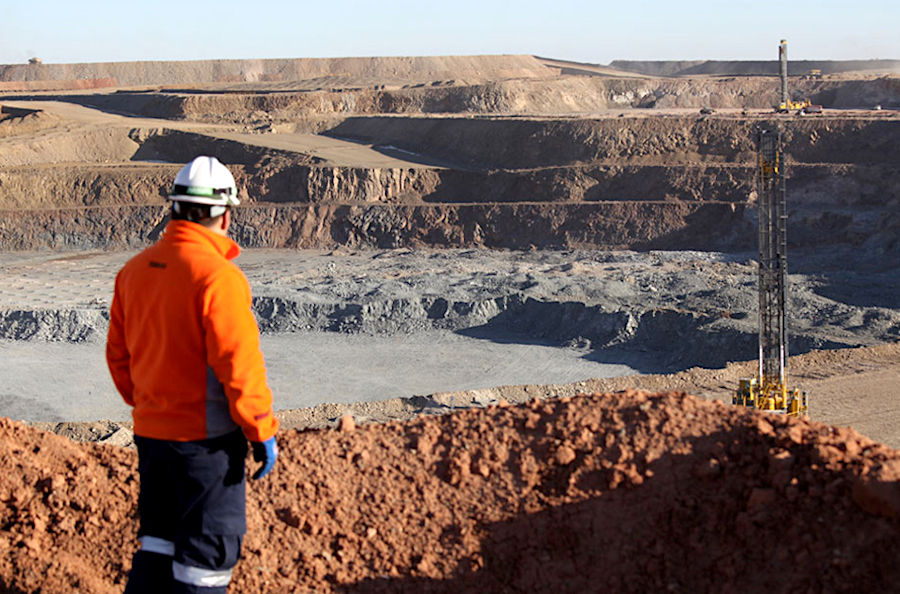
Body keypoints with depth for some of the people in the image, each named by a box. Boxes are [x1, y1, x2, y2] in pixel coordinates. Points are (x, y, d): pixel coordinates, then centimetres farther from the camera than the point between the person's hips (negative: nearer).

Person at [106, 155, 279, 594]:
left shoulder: (134, 270, 5)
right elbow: (238, 364, -20)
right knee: (210, 544, 4)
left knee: (158, 538, 20)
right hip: (207, 438, -7)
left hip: (150, 431, 7)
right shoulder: (218, 275, -19)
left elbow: (119, 356, 12)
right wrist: (262, 431, -11)